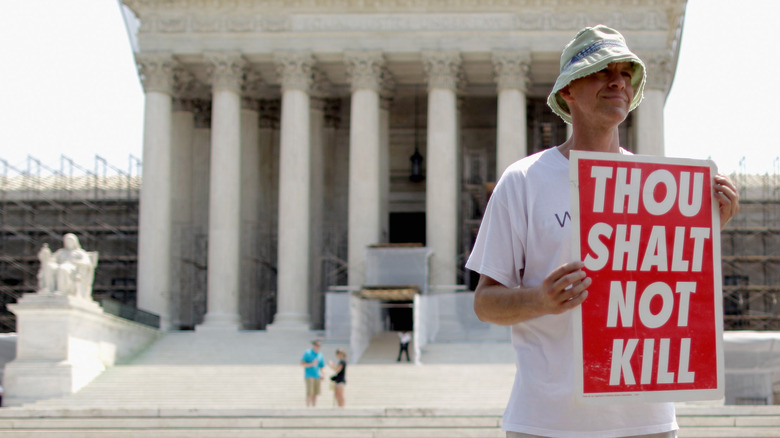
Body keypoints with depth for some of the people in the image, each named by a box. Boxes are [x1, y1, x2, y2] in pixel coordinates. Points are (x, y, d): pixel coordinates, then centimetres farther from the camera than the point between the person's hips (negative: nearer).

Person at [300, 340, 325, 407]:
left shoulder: (320, 355, 15)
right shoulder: (307, 353, -1)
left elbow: (321, 366, 20)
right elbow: (302, 364, -7)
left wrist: (321, 375, 4)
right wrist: (311, 364, -20)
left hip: (317, 376, 5)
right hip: (309, 376, -5)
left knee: (315, 393, 2)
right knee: (310, 393, -12)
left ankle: (314, 406, 5)